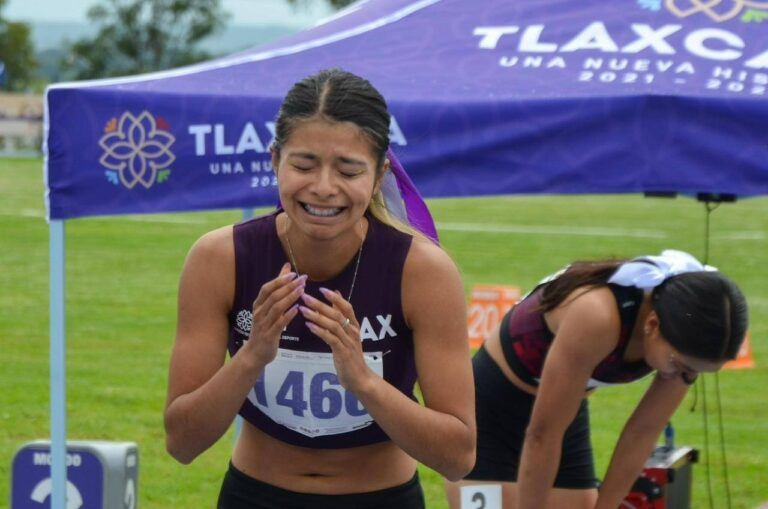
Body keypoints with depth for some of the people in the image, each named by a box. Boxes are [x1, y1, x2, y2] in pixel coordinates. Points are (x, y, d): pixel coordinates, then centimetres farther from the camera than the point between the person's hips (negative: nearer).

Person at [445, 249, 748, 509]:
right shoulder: (597, 316, -36)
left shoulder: (683, 325, -16)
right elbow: (541, 433, -28)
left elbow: (643, 433, -5)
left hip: (563, 416, 7)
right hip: (487, 413, -7)